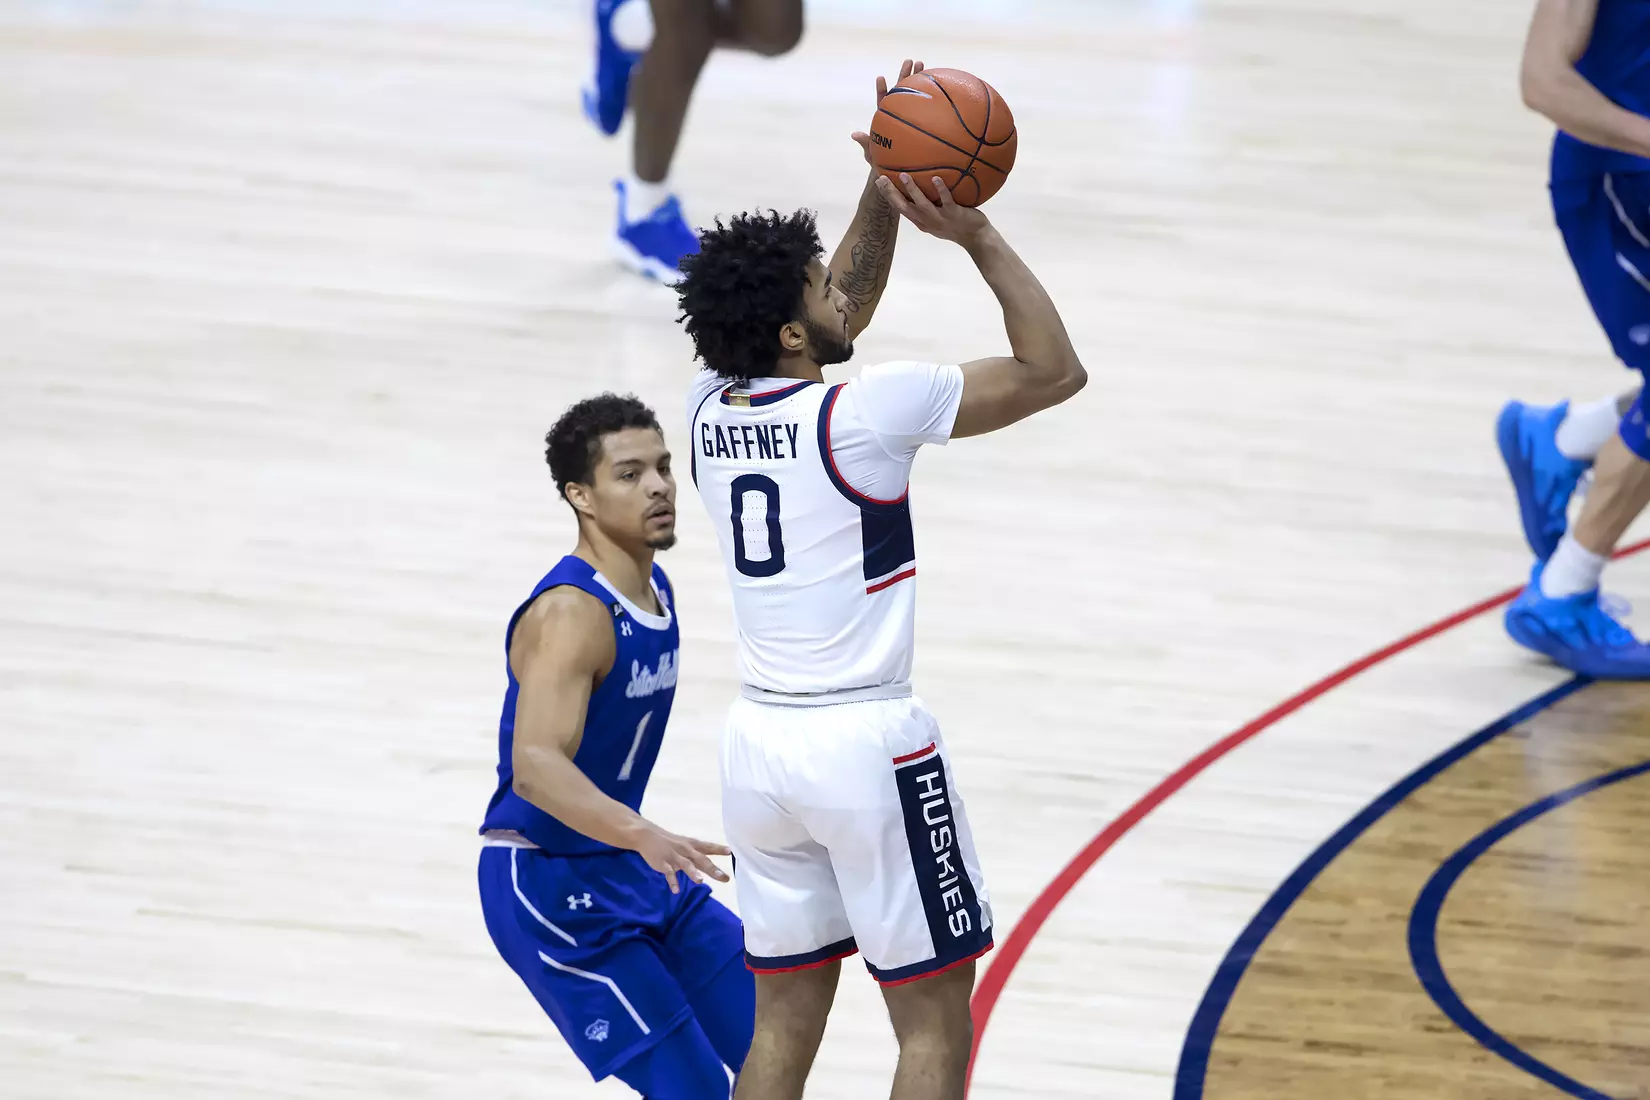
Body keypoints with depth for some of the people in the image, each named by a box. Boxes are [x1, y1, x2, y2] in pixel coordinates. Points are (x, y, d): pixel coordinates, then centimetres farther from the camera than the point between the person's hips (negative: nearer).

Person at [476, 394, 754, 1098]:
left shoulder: (656, 591, 6)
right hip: (548, 885, -9)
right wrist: (645, 838, -52)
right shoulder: (570, 614, -24)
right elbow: (534, 767, -38)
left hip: (626, 868, 9)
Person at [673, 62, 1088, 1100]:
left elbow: (842, 311, 22)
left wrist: (885, 188, 13)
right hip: (867, 743, -7)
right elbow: (1054, 370, -8)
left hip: (761, 742, 7)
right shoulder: (862, 414, -16)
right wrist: (978, 237, -8)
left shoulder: (712, 410, 3)